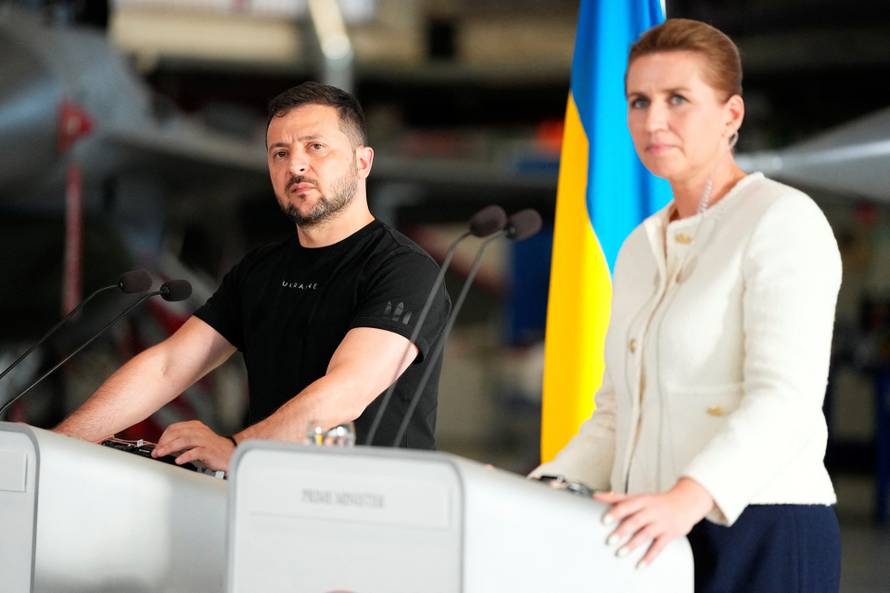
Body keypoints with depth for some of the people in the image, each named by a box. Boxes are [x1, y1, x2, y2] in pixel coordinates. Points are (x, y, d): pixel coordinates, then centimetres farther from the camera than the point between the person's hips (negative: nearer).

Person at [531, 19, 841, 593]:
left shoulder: (783, 221, -7)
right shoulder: (642, 249, 16)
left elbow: (784, 399, -19)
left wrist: (688, 498, -34)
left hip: (762, 539, -7)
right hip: (658, 544, 7)